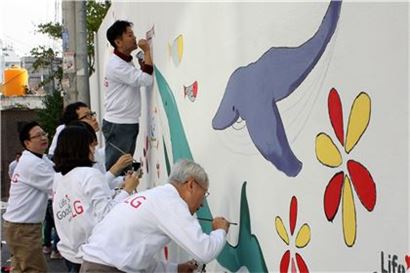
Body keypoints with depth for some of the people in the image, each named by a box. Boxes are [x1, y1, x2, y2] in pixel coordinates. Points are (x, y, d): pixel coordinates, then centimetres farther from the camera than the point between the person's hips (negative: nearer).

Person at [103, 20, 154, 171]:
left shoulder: (127, 62, 14)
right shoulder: (116, 65, -17)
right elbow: (146, 80, -23)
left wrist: (143, 60, 4)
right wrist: (147, 51, -16)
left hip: (129, 124, 10)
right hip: (118, 125, -9)